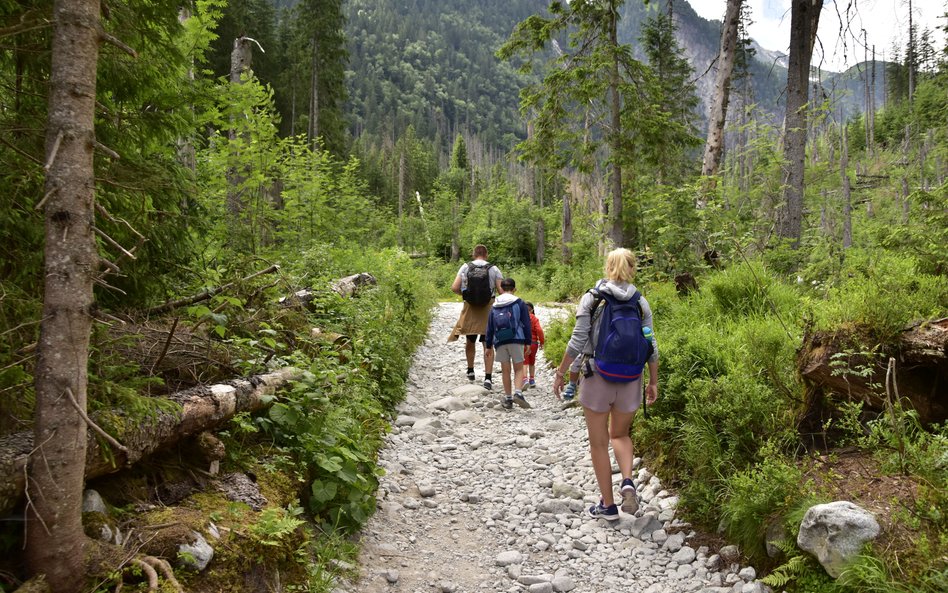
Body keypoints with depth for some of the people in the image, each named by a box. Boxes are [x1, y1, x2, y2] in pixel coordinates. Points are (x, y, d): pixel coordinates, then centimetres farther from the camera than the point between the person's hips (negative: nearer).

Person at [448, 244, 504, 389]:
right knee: (488, 344, 1)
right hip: (488, 311, -2)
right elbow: (502, 290, -8)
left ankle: (470, 371, 34)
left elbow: (454, 288, -6)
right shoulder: (493, 269, -3)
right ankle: (487, 377, -7)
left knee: (470, 341, 20)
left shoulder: (465, 267, -1)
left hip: (470, 310, 2)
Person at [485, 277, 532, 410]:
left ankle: (508, 398, 10)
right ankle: (518, 393, -20)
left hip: (499, 342, 3)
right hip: (516, 339, -3)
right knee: (519, 368, 1)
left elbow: (489, 327, 14)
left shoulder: (494, 306, 13)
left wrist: (489, 345, 19)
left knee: (505, 370, 9)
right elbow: (526, 324, -1)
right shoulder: (519, 303, 3)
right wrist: (528, 342, 3)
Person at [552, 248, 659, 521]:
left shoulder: (592, 298, -7)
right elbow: (651, 346, 1)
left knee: (599, 443, 11)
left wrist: (560, 373, 0)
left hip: (597, 378, -3)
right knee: (620, 434, 24)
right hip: (630, 380, 3)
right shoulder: (640, 302, 1)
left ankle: (608, 505, 17)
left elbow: (578, 341, -9)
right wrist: (654, 382, 11)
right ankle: (627, 481, 0)